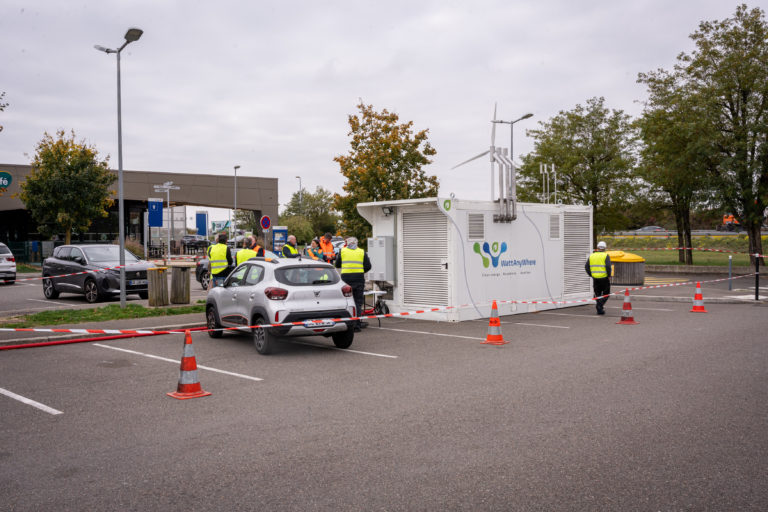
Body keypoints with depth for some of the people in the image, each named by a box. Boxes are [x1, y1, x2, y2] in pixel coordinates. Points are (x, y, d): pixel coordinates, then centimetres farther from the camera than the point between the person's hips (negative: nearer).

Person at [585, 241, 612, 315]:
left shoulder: (591, 256, 7)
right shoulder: (606, 256, -6)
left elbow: (586, 267, 4)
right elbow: (608, 266, -18)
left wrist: (591, 275, 11)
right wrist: (609, 276, -7)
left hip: (595, 278, 4)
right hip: (604, 278, -3)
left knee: (597, 294, 12)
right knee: (606, 294, 8)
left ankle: (600, 310, 8)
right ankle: (600, 304, -16)